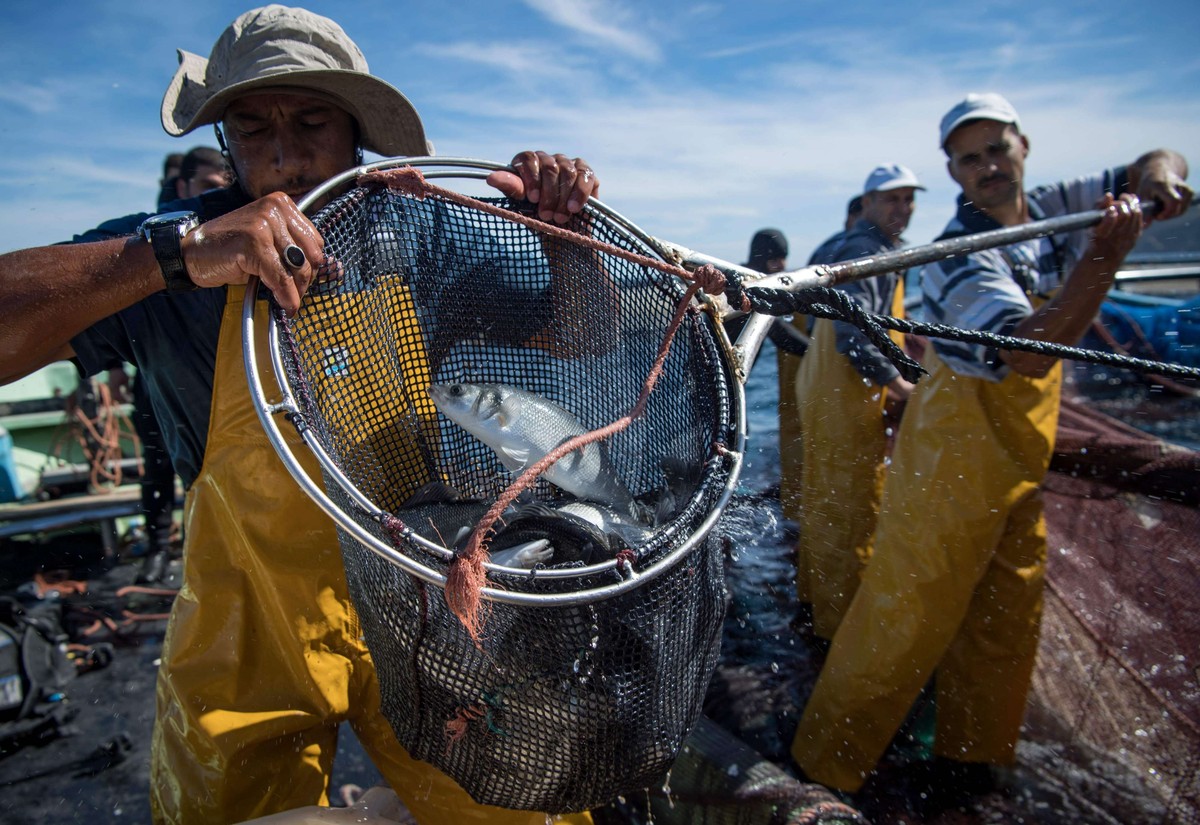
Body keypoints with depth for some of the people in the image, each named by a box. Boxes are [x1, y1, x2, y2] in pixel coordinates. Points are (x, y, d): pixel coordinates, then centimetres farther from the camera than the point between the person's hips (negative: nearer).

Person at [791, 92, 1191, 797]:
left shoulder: (1053, 209, 4)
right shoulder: (962, 255, -20)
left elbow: (1159, 164, 14)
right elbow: (1028, 352, -32)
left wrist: (1158, 177, -9)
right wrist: (1103, 259, -37)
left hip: (1021, 448, 8)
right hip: (957, 443, -8)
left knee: (1007, 613, 16)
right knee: (909, 609, -5)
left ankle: (969, 752, 35)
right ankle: (832, 758, 11)